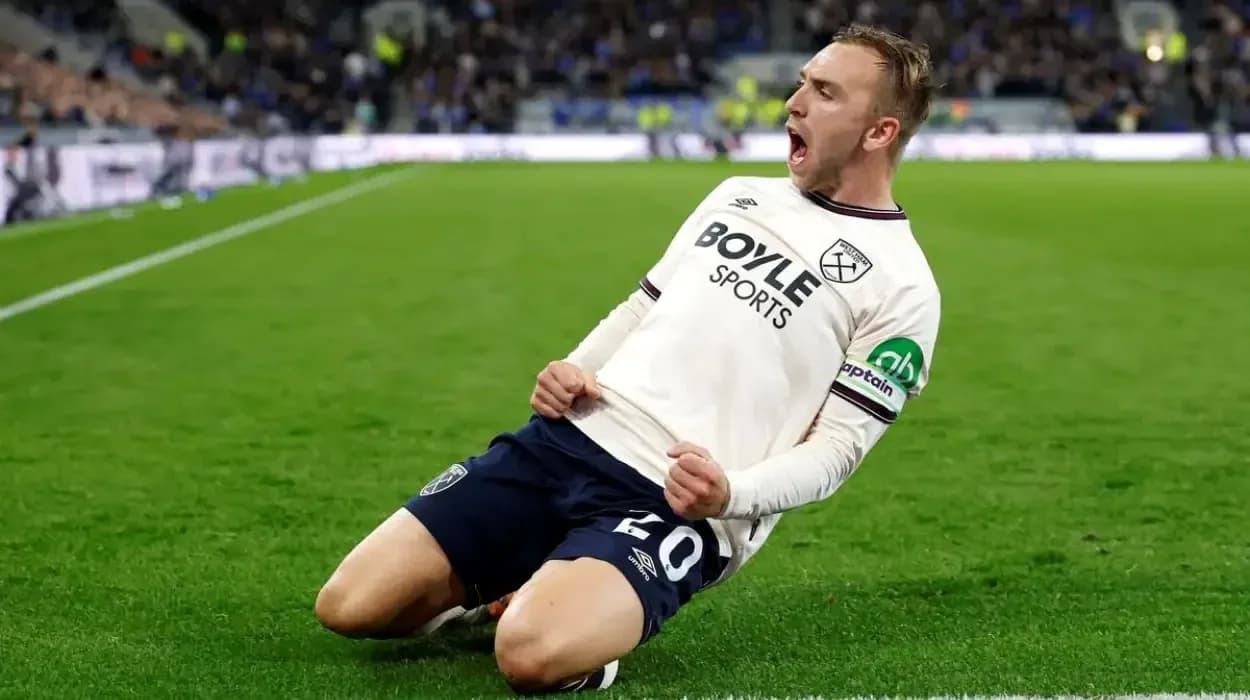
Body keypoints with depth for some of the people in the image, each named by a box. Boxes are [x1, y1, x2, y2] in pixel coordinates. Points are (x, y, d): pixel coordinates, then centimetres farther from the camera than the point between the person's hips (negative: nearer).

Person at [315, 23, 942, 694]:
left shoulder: (900, 285, -2)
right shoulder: (738, 194, 18)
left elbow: (835, 447, -5)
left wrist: (731, 493, -23)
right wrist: (572, 369, 4)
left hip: (679, 504, -6)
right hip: (568, 437, 6)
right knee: (348, 606, -4)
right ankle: (534, 585, 18)